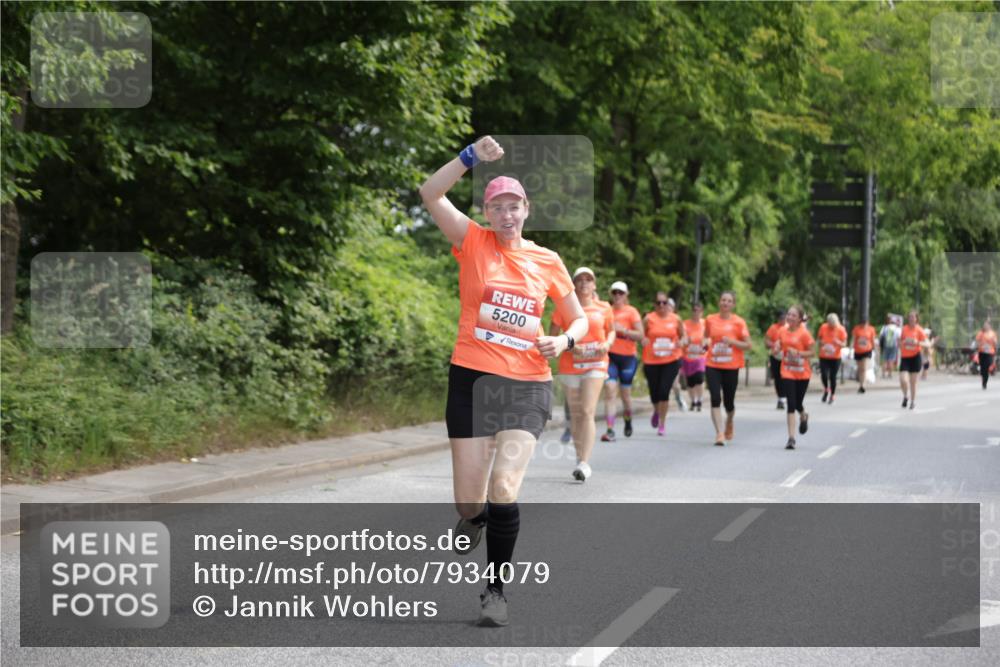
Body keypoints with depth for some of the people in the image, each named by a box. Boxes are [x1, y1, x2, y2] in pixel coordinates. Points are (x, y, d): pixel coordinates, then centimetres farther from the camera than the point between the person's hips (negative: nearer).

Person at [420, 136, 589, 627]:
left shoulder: (547, 261, 7)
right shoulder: (473, 243, 2)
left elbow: (579, 319, 16)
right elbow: (430, 194, -12)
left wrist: (565, 340, -5)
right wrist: (471, 157, -23)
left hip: (527, 386, 0)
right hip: (473, 379, 0)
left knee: (504, 488, -15)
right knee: (470, 501, -1)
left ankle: (496, 589, 2)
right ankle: (473, 518, 39)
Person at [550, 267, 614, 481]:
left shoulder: (604, 308, 5)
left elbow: (611, 331, 17)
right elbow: (552, 336, 2)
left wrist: (607, 344, -5)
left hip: (595, 365, -1)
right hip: (570, 365, 1)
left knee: (587, 413, -14)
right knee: (576, 415, 10)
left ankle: (585, 463, -19)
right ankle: (579, 457, 23)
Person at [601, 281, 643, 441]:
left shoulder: (631, 312, -1)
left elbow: (640, 335, -8)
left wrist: (622, 330, -18)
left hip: (627, 357, -1)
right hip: (609, 356, 1)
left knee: (625, 393, 9)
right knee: (610, 389, -13)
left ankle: (628, 422, 37)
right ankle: (610, 430, -16)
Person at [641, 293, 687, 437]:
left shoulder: (675, 319, 3)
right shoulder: (648, 319, -1)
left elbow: (683, 336, 13)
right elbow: (640, 335, 4)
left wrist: (682, 342, -10)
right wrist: (643, 340, -19)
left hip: (671, 361, 0)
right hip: (651, 361, 0)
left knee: (664, 391, -12)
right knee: (654, 393, 6)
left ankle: (662, 423, 2)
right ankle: (656, 411, 42)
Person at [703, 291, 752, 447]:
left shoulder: (738, 322, -3)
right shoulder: (710, 319, 4)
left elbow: (747, 345, -3)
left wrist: (732, 341, -18)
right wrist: (705, 342, 0)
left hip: (731, 367, -1)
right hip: (712, 365, 1)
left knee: (728, 402, 8)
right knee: (715, 399, -14)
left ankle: (729, 424, 41)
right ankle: (720, 433, -14)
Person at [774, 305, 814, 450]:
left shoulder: (804, 333, -10)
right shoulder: (783, 332, 1)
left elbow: (811, 352, -7)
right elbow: (778, 348, 15)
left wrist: (798, 353, -23)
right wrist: (777, 348, -8)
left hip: (802, 373, -2)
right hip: (787, 372, 2)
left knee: (798, 403, 7)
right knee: (791, 404, -7)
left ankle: (803, 417, 46)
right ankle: (791, 438, -6)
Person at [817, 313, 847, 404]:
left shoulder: (841, 330, -8)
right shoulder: (823, 327, -4)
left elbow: (844, 344, -4)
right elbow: (819, 338, 11)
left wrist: (838, 343, -27)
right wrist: (821, 343, -12)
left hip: (835, 358, -1)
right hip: (824, 356, 1)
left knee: (833, 377, 1)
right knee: (824, 375, -12)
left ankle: (832, 396, 21)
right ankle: (826, 390, 20)